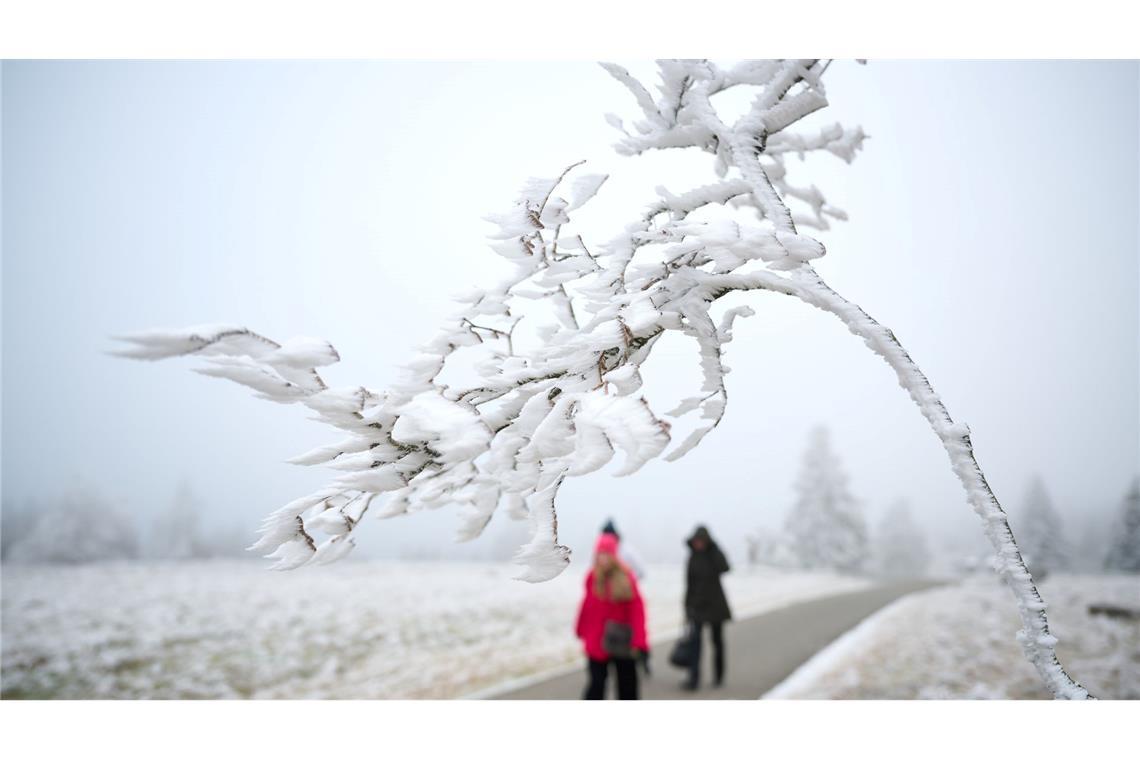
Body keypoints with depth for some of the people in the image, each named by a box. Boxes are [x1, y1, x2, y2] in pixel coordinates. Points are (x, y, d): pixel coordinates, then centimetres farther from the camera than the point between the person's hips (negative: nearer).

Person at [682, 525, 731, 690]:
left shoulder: (715, 554, -7)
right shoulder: (693, 556, 2)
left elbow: (724, 568, -29)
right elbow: (689, 582, 7)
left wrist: (712, 546, -26)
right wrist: (687, 605, 7)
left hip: (715, 604, -2)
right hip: (697, 603, 2)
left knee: (717, 640, 10)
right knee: (695, 639, -11)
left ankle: (719, 675, 29)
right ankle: (693, 678, -15)